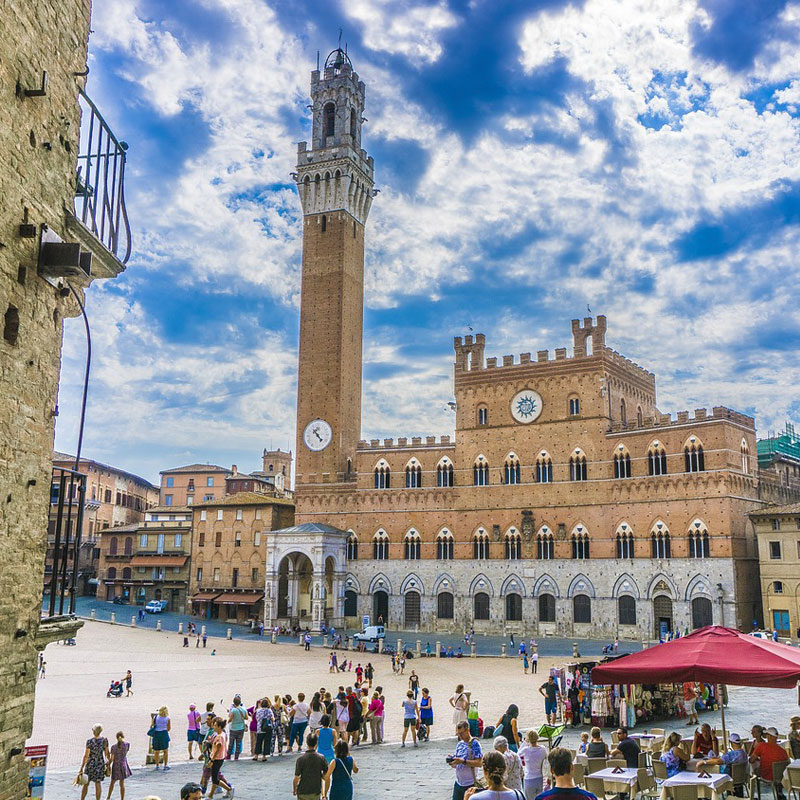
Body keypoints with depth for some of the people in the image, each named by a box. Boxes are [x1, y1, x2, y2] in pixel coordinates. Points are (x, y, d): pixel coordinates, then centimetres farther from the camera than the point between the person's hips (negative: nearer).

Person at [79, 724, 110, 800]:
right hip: (100, 764, 3)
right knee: (98, 783, 11)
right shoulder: (105, 740, -7)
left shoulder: (89, 741, -18)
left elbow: (86, 755, -18)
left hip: (90, 763, -3)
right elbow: (107, 753, 0)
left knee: (86, 784, 14)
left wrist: (81, 769, -14)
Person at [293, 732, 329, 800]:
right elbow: (326, 777, -7)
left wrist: (294, 789, 4)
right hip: (316, 792, 2)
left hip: (303, 792, -2)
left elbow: (296, 778, -12)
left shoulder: (300, 759, -16)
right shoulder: (321, 758, -9)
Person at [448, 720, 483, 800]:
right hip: (458, 783, 6)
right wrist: (451, 761, -8)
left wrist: (463, 761, -25)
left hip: (470, 784, -6)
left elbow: (479, 763, -19)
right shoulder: (459, 744, 10)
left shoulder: (474, 744, -10)